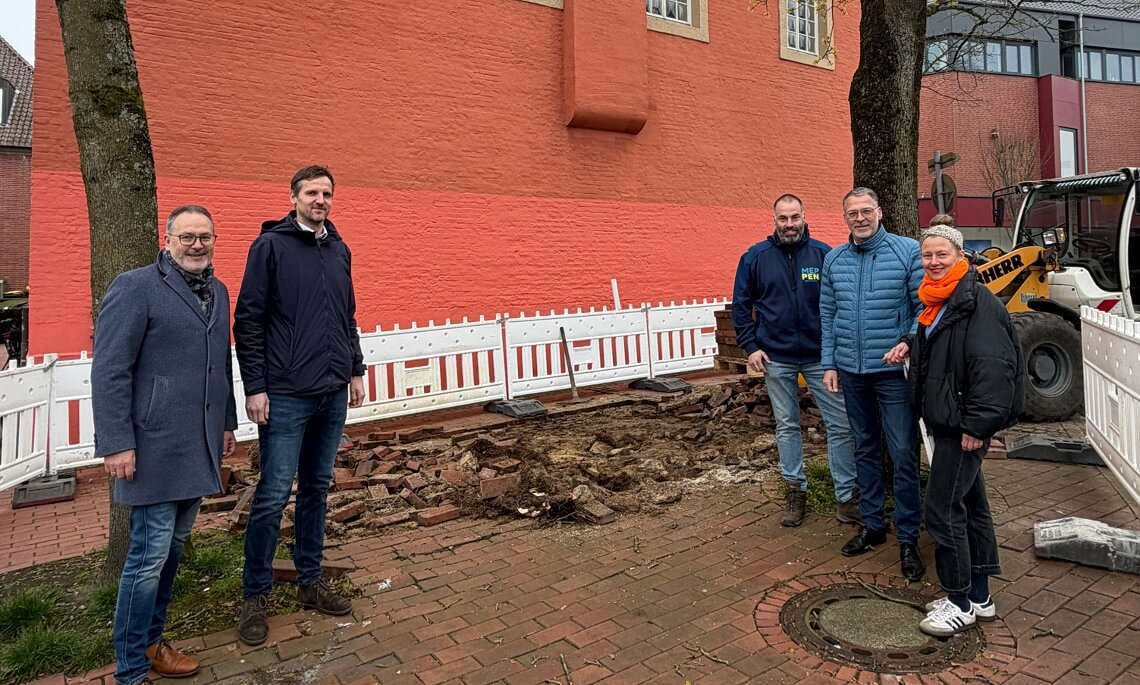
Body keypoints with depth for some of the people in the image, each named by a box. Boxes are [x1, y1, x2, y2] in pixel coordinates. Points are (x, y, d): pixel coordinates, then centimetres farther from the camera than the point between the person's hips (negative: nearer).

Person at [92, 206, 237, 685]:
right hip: (155, 447, -7)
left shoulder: (218, 292, 13)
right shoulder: (136, 288, -8)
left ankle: (151, 640, 33)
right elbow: (109, 370, -12)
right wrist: (116, 444, -16)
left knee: (174, 545, 16)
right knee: (150, 554, 0)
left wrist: (227, 422, 17)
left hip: (199, 446, 7)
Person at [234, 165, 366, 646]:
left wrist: (355, 371, 14)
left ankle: (310, 582, 28)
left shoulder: (338, 249, 12)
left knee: (317, 490, 14)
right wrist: (255, 387, -12)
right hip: (285, 396, -5)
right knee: (273, 497, 1)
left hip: (333, 394, 6)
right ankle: (256, 596, 19)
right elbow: (248, 321, -8)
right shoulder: (271, 246, -5)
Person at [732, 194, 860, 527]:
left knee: (841, 425, 1)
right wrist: (750, 346, -3)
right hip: (776, 358, 1)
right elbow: (741, 304, 4)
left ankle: (847, 497, 14)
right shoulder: (755, 257, -1)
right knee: (787, 426, 12)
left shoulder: (823, 253, -3)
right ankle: (795, 490, 26)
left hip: (820, 356, 0)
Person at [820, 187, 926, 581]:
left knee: (903, 454, -2)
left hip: (893, 370, -4)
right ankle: (872, 524, 29)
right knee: (865, 448, 15)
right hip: (851, 371, 5)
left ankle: (908, 539, 12)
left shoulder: (908, 251, -5)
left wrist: (909, 342, -21)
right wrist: (829, 364, 7)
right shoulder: (834, 260, 8)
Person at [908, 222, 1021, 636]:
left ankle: (961, 602, 11)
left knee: (942, 509, -5)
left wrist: (977, 424, -23)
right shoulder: (935, 303, 13)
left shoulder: (978, 302, -16)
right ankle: (979, 596, 30)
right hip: (945, 422, 10)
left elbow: (992, 367, -22)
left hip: (964, 427, -10)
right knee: (971, 504, 17)